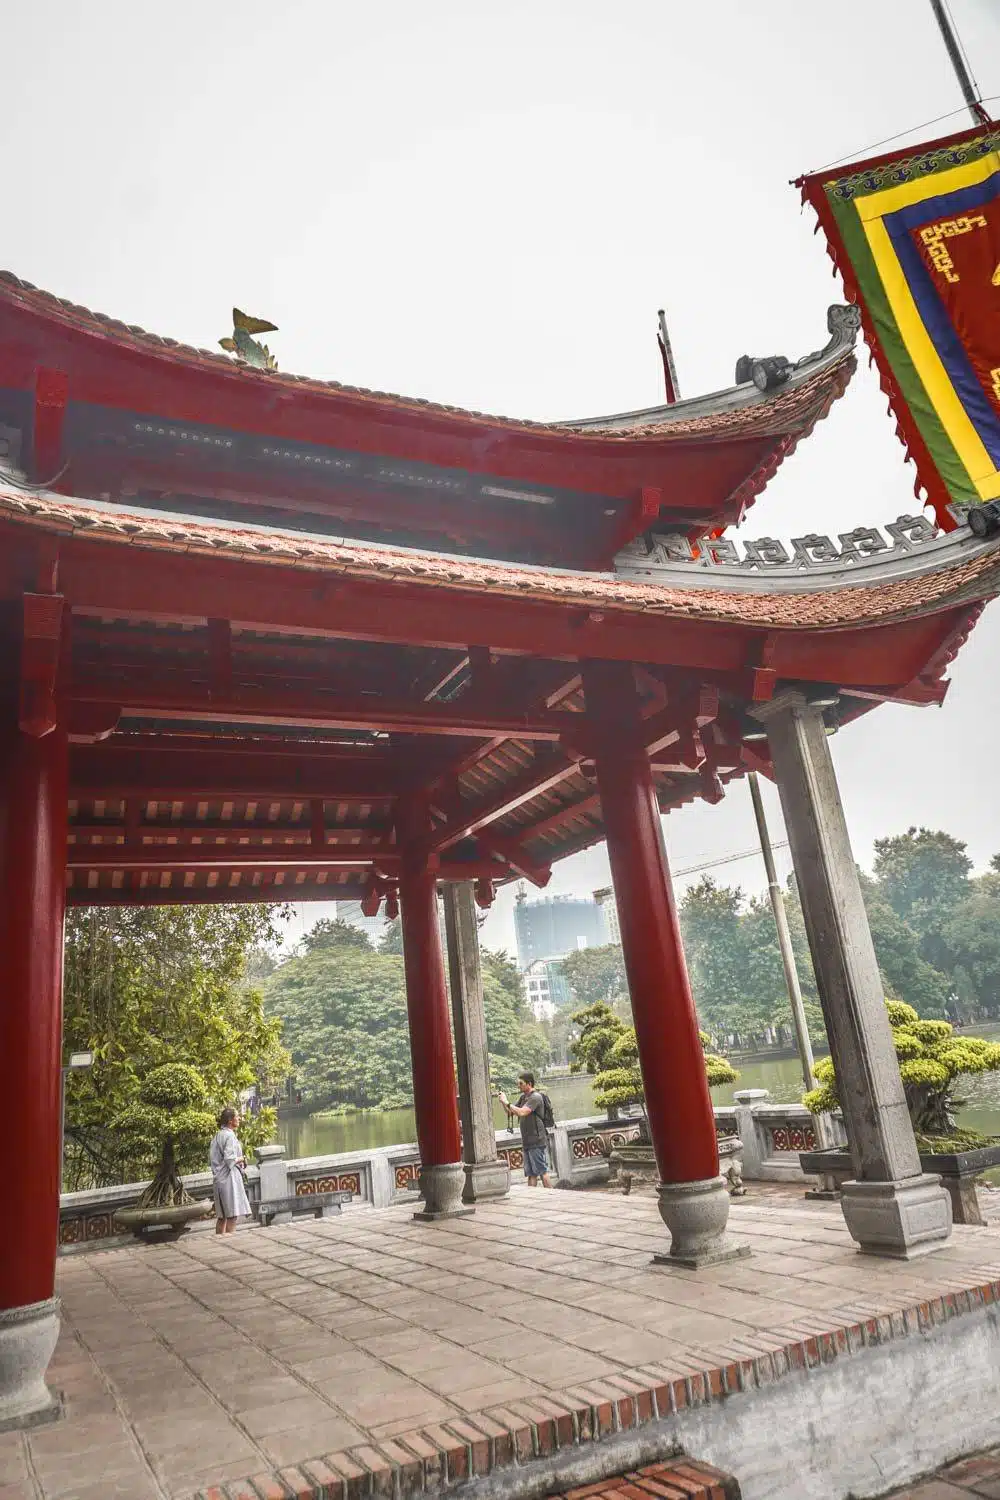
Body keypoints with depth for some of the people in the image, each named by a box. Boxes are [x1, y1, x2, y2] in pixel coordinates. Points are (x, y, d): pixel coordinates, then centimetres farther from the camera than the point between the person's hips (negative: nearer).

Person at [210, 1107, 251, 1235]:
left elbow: (210, 1160, 18)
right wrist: (241, 1159, -5)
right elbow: (230, 1159, -23)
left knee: (222, 1215, 14)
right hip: (229, 1178, -10)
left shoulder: (217, 1135, 15)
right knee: (233, 1214, -6)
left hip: (219, 1179, 10)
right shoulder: (229, 1135, -14)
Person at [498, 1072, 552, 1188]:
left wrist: (507, 1102, -17)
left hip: (537, 1141, -9)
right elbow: (511, 1112, 17)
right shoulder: (523, 1097, 15)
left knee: (542, 1172, -3)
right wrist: (503, 1102, 0)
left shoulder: (536, 1097, -14)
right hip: (527, 1142, 9)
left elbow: (521, 1112, -25)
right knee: (531, 1174, 9)